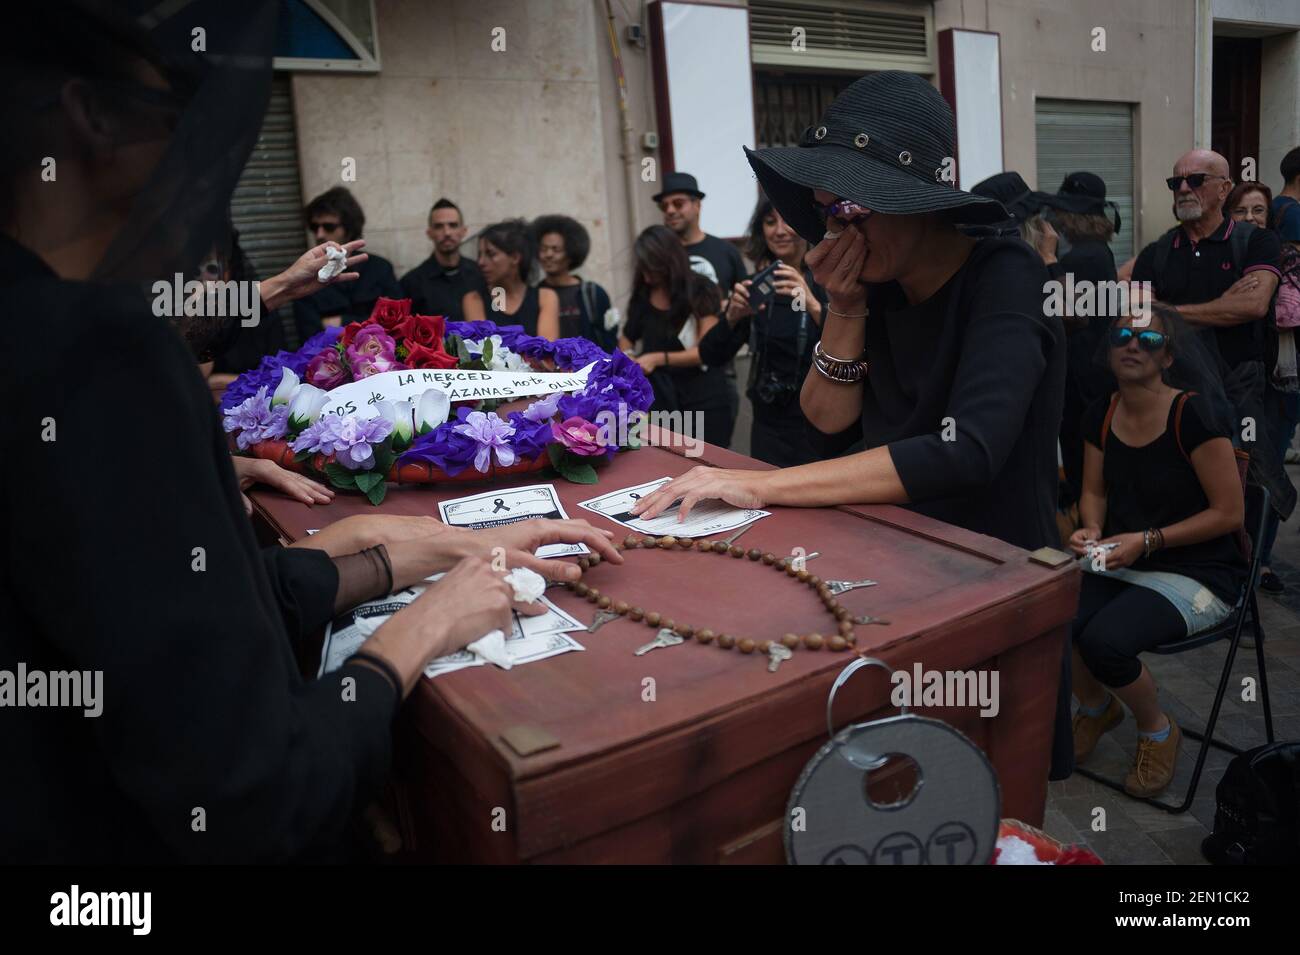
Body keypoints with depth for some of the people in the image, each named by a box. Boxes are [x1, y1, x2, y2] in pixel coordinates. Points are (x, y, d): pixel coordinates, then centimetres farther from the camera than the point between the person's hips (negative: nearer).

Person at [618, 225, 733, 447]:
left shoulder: (699, 291, -7)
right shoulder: (643, 294, 7)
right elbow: (627, 337, 20)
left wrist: (659, 359, -21)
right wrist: (627, 356, -3)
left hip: (702, 401, -4)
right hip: (660, 400, 4)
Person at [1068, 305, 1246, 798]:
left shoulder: (1192, 415, -15)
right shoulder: (1102, 415, 3)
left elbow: (1229, 512, -12)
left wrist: (1147, 541, -18)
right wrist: (1093, 532, -6)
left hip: (1196, 573, -5)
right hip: (1118, 565, 5)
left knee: (1103, 641, -31)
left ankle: (1158, 730, 5)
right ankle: (1095, 707, 13)